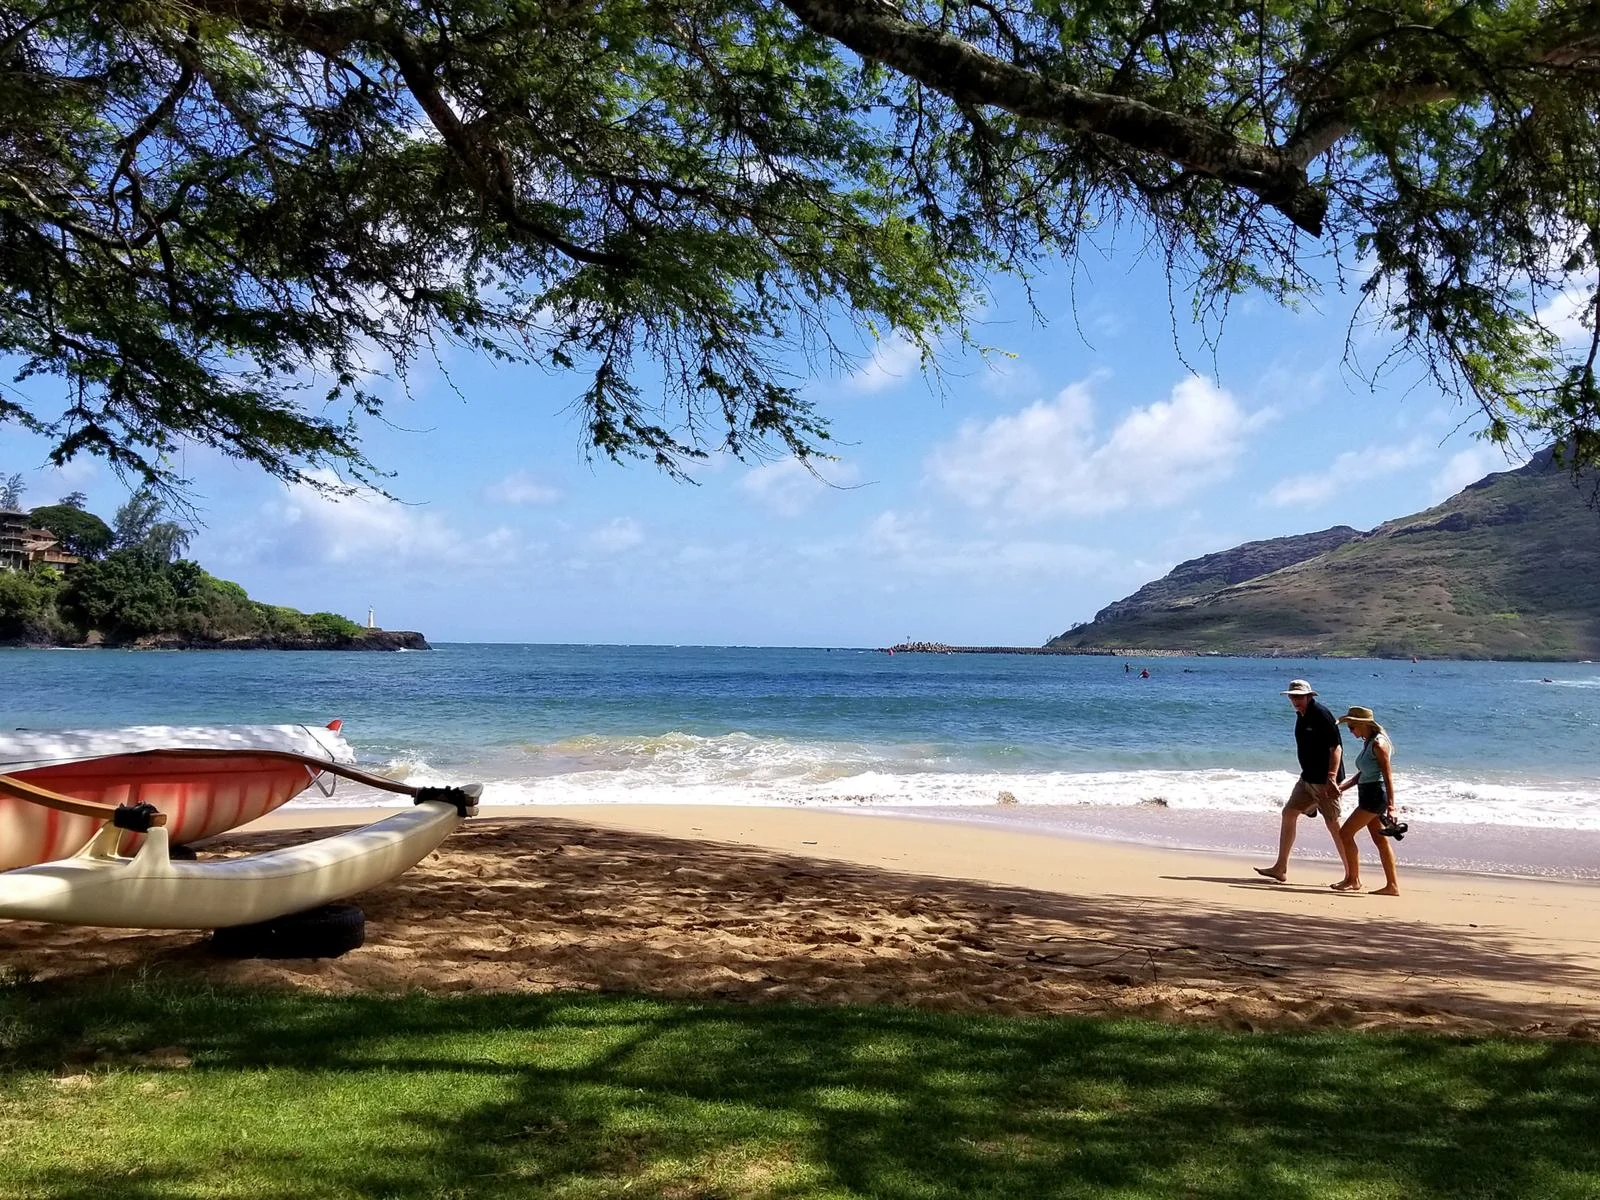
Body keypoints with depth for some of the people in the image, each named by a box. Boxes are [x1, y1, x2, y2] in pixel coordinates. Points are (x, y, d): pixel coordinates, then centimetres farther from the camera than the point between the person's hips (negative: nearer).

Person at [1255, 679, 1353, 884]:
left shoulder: (1321, 713, -15)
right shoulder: (1301, 715, 11)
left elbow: (1336, 746, -21)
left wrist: (1331, 778, -28)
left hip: (1325, 780, -9)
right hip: (1308, 778, 9)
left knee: (1333, 824, -6)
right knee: (1289, 813, 9)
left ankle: (1352, 876, 3)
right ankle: (1280, 869, 14)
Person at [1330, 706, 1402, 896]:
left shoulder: (1378, 744, -15)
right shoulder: (1367, 743, 13)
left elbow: (1388, 775, -19)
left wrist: (1391, 805, -23)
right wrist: (1342, 787, 12)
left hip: (1376, 794, -10)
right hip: (1368, 795, 10)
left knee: (1346, 833, -7)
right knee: (1380, 840, 10)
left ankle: (1353, 880, 0)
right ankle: (1392, 885, 14)